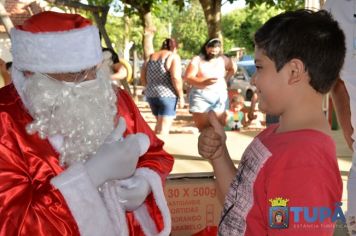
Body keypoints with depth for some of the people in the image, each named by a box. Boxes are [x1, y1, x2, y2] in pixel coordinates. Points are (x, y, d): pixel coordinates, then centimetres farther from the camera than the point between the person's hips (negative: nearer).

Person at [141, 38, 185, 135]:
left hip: (150, 95, 6)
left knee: (159, 123, 23)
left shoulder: (150, 57, 14)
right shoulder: (173, 57, -4)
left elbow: (143, 78, 14)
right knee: (164, 128, -4)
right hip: (167, 95, -6)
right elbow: (176, 78, -16)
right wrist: (181, 96, -10)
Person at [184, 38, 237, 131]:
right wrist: (204, 82, -25)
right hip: (201, 96, -3)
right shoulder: (197, 60, -1)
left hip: (220, 96, 3)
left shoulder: (223, 59, 11)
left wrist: (226, 79, 14)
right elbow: (188, 78, -10)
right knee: (202, 128, -9)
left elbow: (233, 68, 30)